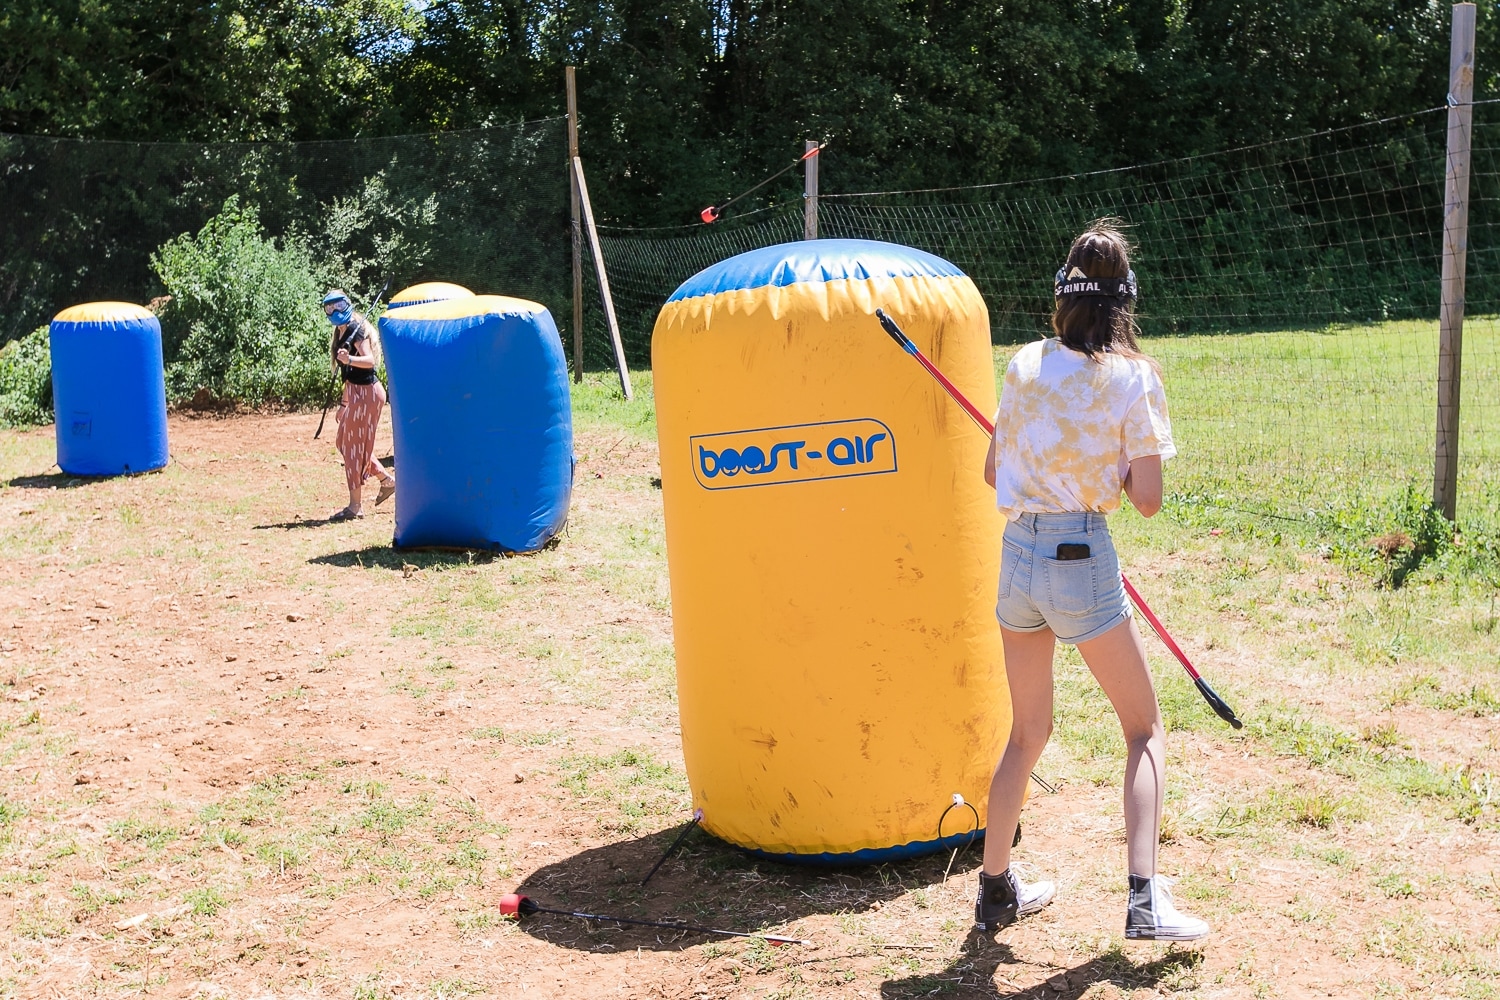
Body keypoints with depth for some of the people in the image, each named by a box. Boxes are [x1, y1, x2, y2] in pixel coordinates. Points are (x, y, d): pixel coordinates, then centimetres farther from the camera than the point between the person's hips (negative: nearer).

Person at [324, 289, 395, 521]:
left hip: (366, 393, -10)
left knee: (354, 446, -5)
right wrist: (344, 401, 22)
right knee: (345, 442, 15)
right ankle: (386, 480, 25)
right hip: (355, 392, 10)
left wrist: (349, 359, -46)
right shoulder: (341, 332, 14)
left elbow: (369, 360, -28)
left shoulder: (356, 329, -14)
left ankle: (356, 506, 0)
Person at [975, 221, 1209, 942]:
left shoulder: (1026, 363, 6)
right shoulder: (1133, 375, -6)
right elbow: (1147, 500, -6)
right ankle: (1144, 900, 0)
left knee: (1027, 733, 20)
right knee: (1144, 730, 11)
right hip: (1081, 561, -4)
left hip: (1016, 555, 5)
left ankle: (996, 890, 29)